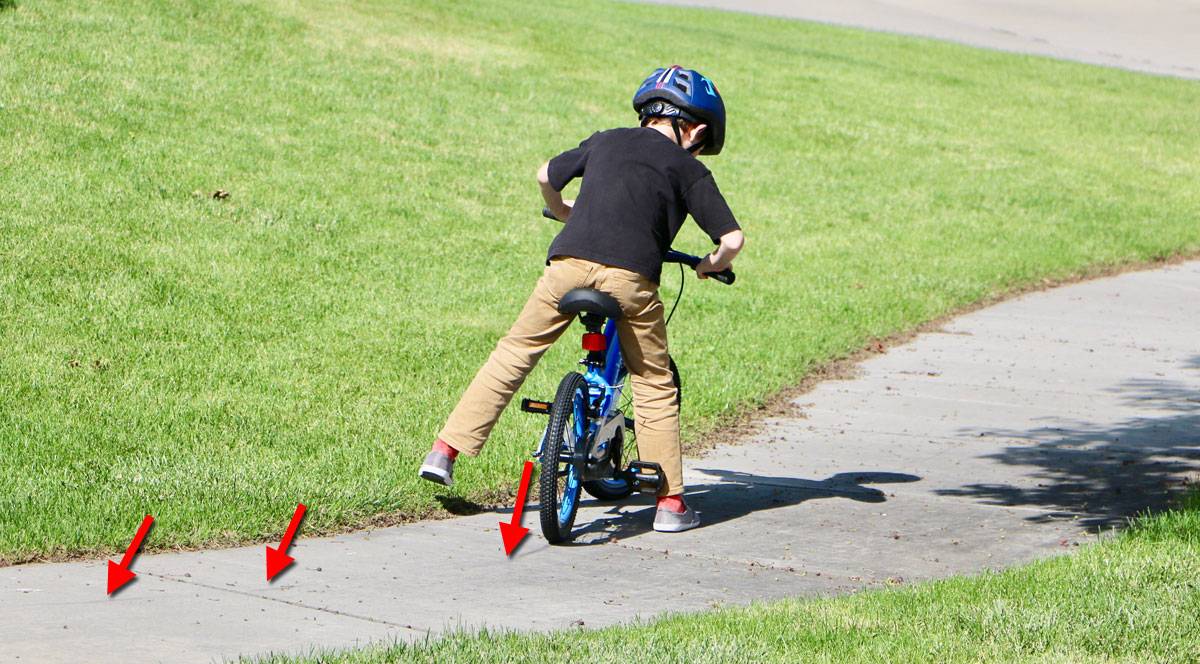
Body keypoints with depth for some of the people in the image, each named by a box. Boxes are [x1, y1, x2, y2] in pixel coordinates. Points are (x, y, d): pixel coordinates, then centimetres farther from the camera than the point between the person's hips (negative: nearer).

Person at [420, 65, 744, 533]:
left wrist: (563, 213, 58)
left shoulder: (606, 141, 26)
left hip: (569, 263, 2)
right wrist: (711, 265, 31)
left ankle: (445, 451, 14)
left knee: (514, 353, 16)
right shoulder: (688, 169, 16)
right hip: (630, 276, -2)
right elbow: (732, 238, 10)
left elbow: (546, 177, 38)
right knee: (654, 386, 12)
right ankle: (669, 501, 12)